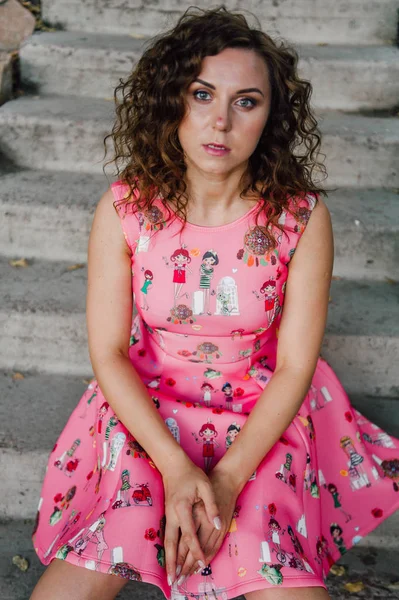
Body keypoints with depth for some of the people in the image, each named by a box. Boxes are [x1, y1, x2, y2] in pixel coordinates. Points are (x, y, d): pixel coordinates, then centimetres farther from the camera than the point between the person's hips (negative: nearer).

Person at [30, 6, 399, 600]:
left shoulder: (302, 217, -14)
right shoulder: (123, 210, -13)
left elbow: (295, 366, -10)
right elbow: (108, 353, -9)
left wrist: (227, 479, -19)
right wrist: (175, 467, -20)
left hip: (262, 416, 0)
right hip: (145, 408, 1)